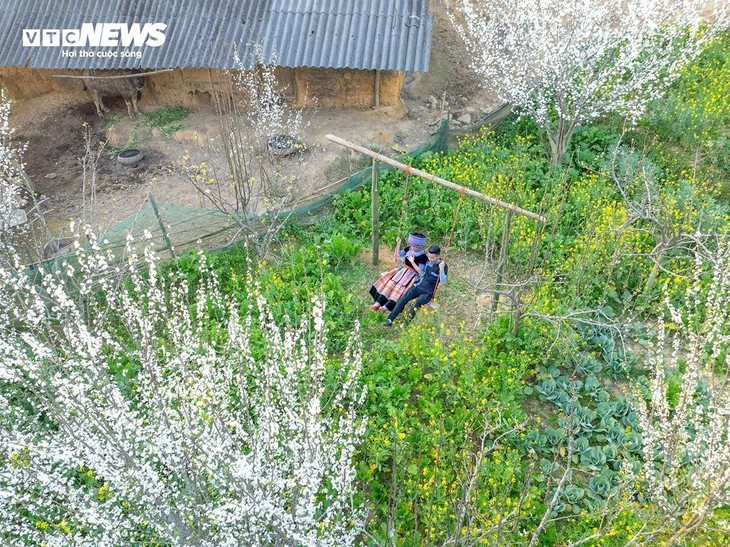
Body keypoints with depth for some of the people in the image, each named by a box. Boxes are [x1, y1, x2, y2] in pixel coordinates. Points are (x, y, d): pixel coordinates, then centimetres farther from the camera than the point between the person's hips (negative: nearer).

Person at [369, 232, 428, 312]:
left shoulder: (422, 256, -15)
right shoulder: (409, 249, 3)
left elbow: (420, 271, -15)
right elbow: (398, 254, 13)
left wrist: (412, 262, -21)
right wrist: (398, 243, 0)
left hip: (413, 274, -6)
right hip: (403, 270, 6)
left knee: (399, 287, -27)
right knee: (390, 283, -11)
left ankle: (387, 306, -38)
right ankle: (377, 303, -17)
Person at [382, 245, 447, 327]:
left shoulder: (443, 266, -11)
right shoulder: (428, 261, 5)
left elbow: (443, 282, -19)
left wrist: (441, 269, -34)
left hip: (428, 292, -5)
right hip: (418, 286, 5)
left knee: (417, 302, -32)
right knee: (403, 299, -12)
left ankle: (408, 321, -20)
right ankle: (389, 320, -13)